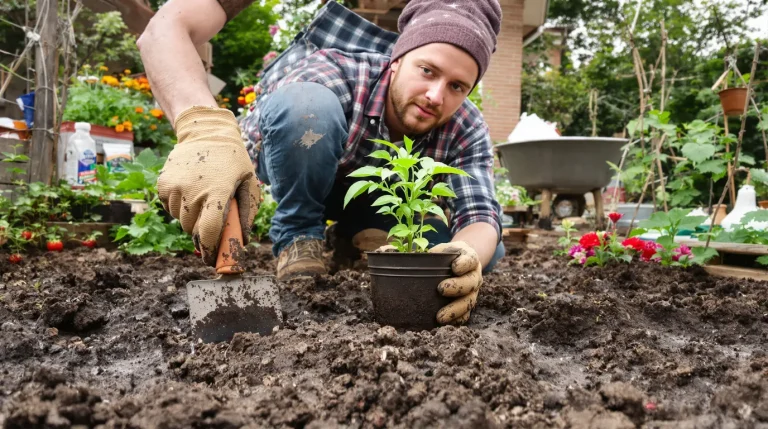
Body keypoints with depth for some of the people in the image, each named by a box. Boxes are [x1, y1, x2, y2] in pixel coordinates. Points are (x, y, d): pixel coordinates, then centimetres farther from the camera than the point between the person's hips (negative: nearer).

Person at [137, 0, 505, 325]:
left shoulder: (465, 130, -25)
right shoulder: (336, 74, -38)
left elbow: (481, 216, -34)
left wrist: (466, 256, -60)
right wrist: (205, 130, -71)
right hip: (288, 171, -3)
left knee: (486, 253, -17)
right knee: (307, 104, -40)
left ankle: (360, 237, 3)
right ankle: (299, 239, -17)